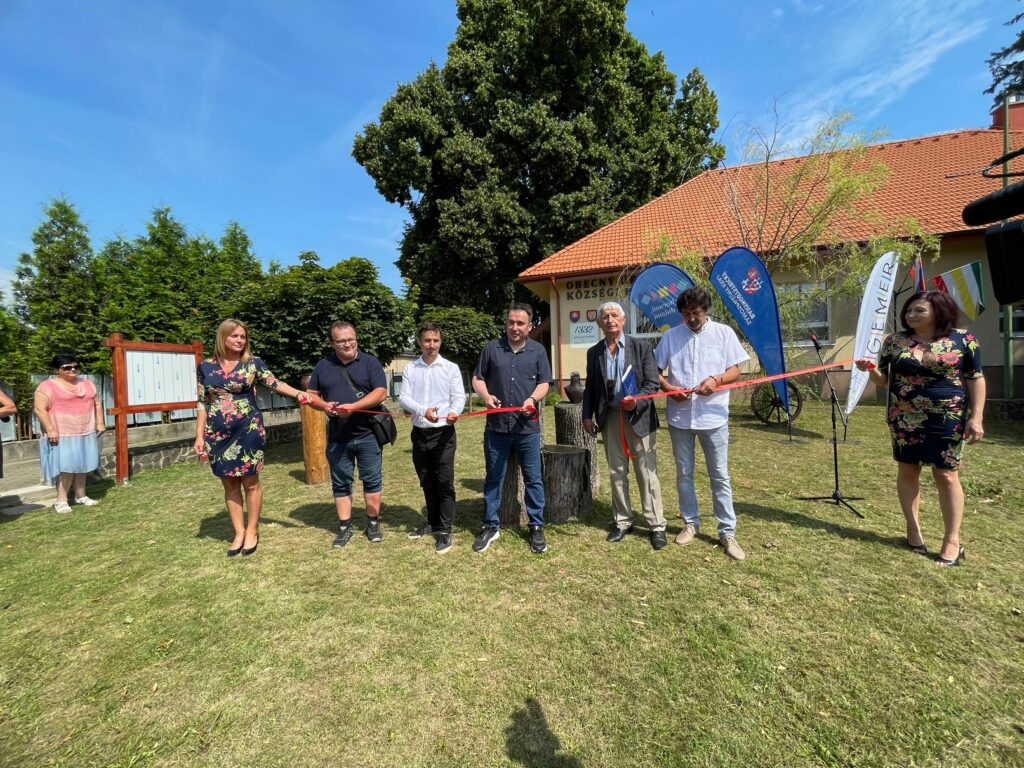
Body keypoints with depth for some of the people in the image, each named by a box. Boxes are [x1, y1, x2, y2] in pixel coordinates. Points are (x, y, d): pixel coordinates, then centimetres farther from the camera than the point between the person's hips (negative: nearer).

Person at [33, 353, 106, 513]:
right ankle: (61, 500, 2)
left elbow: (97, 404, 15)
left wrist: (100, 423, 8)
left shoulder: (87, 384, 11)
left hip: (85, 433, 5)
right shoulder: (47, 387, -7)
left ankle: (81, 496, 19)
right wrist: (50, 430, -18)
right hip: (62, 435, -5)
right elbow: (40, 409, -12)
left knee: (81, 465, 11)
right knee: (66, 466, -8)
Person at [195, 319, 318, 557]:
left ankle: (252, 531, 20)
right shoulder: (205, 367, 5)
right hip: (218, 435, 3)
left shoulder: (253, 364, -1)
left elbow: (275, 384, -14)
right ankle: (239, 532, 23)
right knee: (229, 485, 10)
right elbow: (203, 404, 8)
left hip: (248, 431, -2)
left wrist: (299, 394, -33)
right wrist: (199, 436, 5)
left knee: (250, 482, 4)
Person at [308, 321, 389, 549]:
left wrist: (353, 406, -22)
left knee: (372, 480, 7)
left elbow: (381, 393, -11)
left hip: (367, 434, -3)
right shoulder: (323, 366, 8)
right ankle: (344, 527, 24)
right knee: (341, 483, 11)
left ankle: (373, 523, 22)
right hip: (337, 437, 3)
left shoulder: (370, 362, -2)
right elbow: (311, 395, 12)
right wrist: (324, 405, -11)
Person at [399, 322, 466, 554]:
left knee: (445, 482, -1)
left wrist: (454, 411, -29)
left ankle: (444, 530, 11)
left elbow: (459, 396, -6)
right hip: (420, 433, 3)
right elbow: (404, 398, -4)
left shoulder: (451, 368, 0)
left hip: (444, 433, -3)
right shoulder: (410, 369, 5)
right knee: (427, 483, 16)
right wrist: (423, 410, -24)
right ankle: (432, 522, 34)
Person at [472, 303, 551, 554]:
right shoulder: (492, 348, 5)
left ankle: (536, 527, 23)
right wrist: (486, 396, -11)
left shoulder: (538, 351, 5)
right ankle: (491, 526, 26)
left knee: (533, 479, 7)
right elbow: (477, 378, 8)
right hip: (496, 426, 1)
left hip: (528, 427, 0)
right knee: (493, 478, 11)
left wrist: (533, 399, -17)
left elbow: (544, 383, 3)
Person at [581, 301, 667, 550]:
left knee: (647, 473, 3)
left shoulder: (641, 346, -3)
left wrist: (636, 401, -24)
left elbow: (652, 383, -7)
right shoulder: (594, 352, 7)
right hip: (610, 417, 3)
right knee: (616, 473, 12)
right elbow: (590, 388, 12)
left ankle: (657, 525, 16)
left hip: (639, 417, -3)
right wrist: (587, 415, 4)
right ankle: (622, 522, 26)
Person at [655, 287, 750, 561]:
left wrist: (716, 379, -19)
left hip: (713, 415, -1)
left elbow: (735, 370, 2)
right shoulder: (671, 336, 3)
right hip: (679, 416, 2)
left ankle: (727, 533, 18)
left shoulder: (724, 333, 1)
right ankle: (690, 523, 29)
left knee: (720, 476, 5)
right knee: (684, 473, 12)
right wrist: (669, 388, -13)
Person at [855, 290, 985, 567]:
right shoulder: (894, 341, 2)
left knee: (947, 476, 2)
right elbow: (883, 379, 6)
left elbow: (976, 379, 1)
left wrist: (976, 417, -6)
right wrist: (870, 369, -16)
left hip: (948, 419, -2)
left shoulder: (963, 339, -2)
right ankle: (913, 529, 24)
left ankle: (952, 540, 15)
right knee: (907, 471, 8)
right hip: (905, 419, 2)